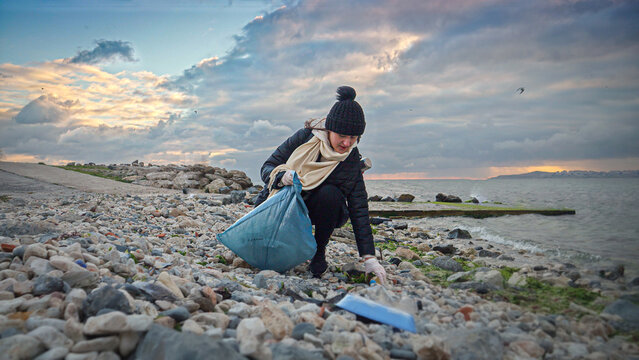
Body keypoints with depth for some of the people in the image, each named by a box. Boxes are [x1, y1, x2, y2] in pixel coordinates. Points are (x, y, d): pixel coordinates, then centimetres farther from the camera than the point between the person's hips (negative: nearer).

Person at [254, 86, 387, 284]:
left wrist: (369, 257, -24)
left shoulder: (352, 161, -14)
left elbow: (359, 210, -17)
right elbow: (267, 167, -8)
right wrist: (282, 175, -34)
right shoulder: (305, 137, -16)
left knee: (330, 193, -33)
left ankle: (319, 252, -10)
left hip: (315, 210, 0)